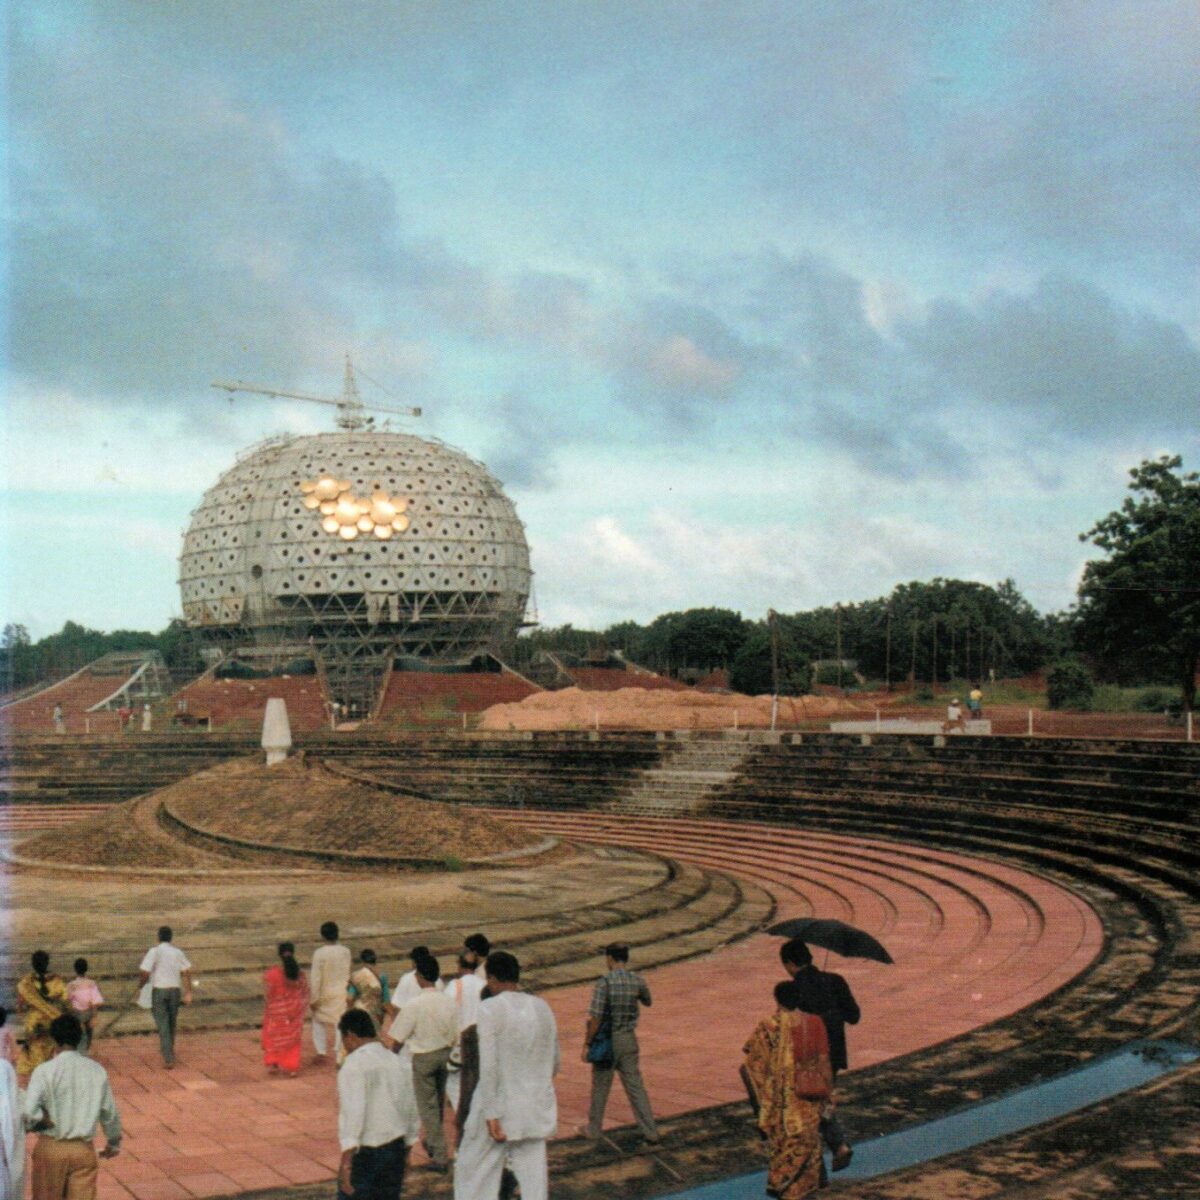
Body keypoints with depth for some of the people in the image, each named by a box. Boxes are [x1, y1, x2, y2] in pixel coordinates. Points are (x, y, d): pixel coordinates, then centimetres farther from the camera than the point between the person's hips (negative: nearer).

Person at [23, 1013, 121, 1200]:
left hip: (51, 1148, -2)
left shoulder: (45, 1071, -11)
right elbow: (110, 1113, 7)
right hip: (84, 1149, 2)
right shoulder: (97, 1071, -1)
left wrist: (46, 1122, -3)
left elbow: (28, 1111, -23)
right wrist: (114, 1143, 23)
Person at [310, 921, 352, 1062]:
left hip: (324, 994, -2)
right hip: (340, 994, 2)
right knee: (340, 1024, 12)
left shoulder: (319, 953, -21)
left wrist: (313, 998, -10)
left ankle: (321, 1050, 18)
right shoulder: (345, 951, -9)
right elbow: (347, 974, 4)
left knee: (319, 1021, 19)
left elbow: (315, 978, -18)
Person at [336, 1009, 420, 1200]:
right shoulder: (397, 1062, 9)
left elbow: (354, 1114, -20)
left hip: (364, 1154, -6)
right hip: (396, 1151, 6)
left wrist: (346, 1162, -21)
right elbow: (412, 1112, 13)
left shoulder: (354, 1064, -11)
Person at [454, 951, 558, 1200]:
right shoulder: (542, 1007, 6)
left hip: (500, 1105, -5)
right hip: (537, 1109, 5)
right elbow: (554, 1062, 14)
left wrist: (491, 1115, -16)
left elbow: (489, 1066, -17)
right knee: (534, 1175, 8)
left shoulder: (490, 1010, -12)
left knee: (471, 1170, 10)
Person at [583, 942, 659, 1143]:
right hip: (628, 1039, 3)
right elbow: (647, 1002, 18)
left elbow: (595, 1018, -19)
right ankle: (650, 1131, 5)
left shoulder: (605, 982, -18)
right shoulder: (637, 981, -3)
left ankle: (594, 1128, 26)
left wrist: (586, 1044, -10)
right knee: (635, 1086, 8)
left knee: (600, 1086, 13)